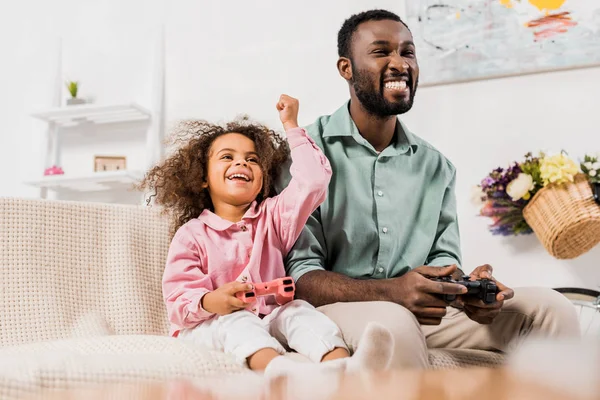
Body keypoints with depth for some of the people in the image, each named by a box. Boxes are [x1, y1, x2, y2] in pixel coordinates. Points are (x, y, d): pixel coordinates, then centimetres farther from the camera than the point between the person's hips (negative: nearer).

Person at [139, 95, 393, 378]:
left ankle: (343, 367, -55)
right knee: (235, 322, -34)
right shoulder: (191, 235, 1)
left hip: (267, 320, 3)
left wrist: (291, 125, 4)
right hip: (207, 325, -3)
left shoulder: (271, 217, 12)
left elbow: (313, 179, 0)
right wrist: (210, 301, -29)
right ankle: (281, 369, -65)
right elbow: (178, 299, -6)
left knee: (298, 311, -26)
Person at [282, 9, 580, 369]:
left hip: (418, 312, 6)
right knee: (394, 322, -39)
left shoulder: (436, 167, 12)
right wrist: (390, 292, -30)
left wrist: (465, 286, -16)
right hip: (332, 310, -5)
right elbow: (300, 275, -13)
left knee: (550, 308, -8)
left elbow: (443, 259, 9)